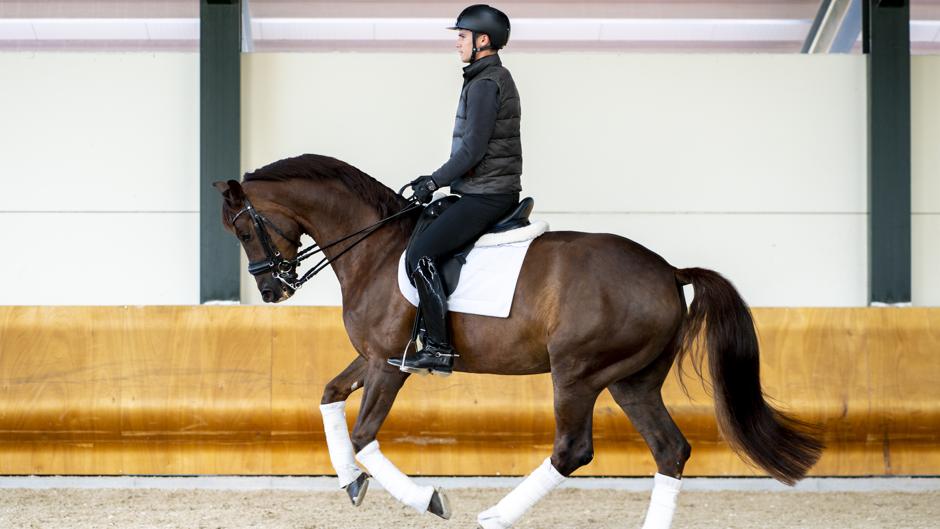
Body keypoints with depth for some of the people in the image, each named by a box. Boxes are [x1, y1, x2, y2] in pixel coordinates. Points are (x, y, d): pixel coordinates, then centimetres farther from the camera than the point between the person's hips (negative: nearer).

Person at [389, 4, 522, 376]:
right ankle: (435, 340, 22)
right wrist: (436, 179, 17)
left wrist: (434, 182, -11)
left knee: (421, 255, -18)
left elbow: (473, 150, -20)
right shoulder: (492, 79, 19)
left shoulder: (485, 84, -14)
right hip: (484, 193, 11)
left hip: (486, 196, -11)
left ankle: (438, 349, -18)